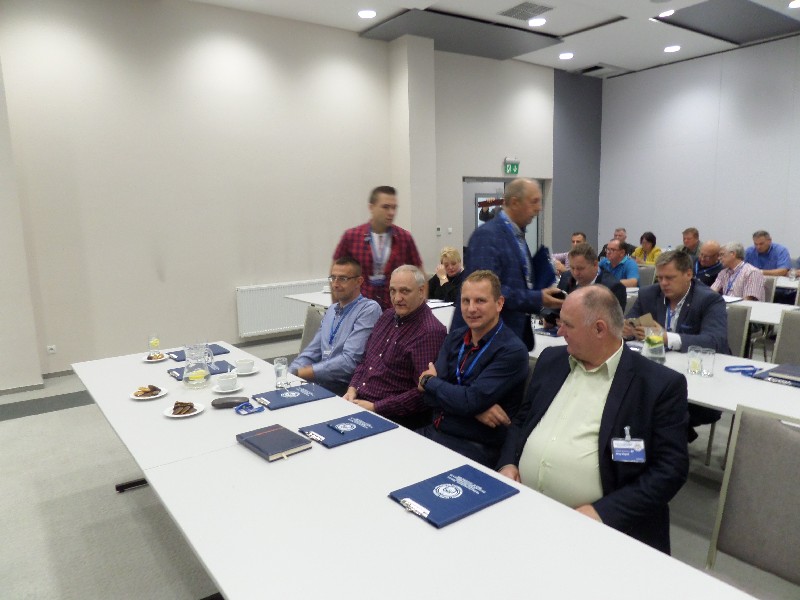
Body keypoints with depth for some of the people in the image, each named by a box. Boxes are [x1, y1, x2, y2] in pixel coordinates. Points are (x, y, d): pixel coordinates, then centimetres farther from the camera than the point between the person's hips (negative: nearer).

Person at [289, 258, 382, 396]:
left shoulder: (369, 310, -11)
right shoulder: (331, 310, 16)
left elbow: (350, 361, -19)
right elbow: (312, 352, 13)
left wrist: (302, 372, -15)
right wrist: (290, 373, -5)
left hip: (346, 387, -6)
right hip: (322, 381, 7)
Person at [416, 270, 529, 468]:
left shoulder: (512, 351, -12)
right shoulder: (455, 338, 8)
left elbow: (471, 401, -21)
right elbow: (428, 394, -1)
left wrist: (429, 381, -5)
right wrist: (476, 408, -17)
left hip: (474, 446, -6)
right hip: (433, 432, 6)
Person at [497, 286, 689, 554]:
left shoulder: (661, 384, -5)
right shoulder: (551, 360, 10)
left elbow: (670, 468, -8)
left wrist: (602, 511, -17)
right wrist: (508, 463, 0)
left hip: (594, 525, -3)